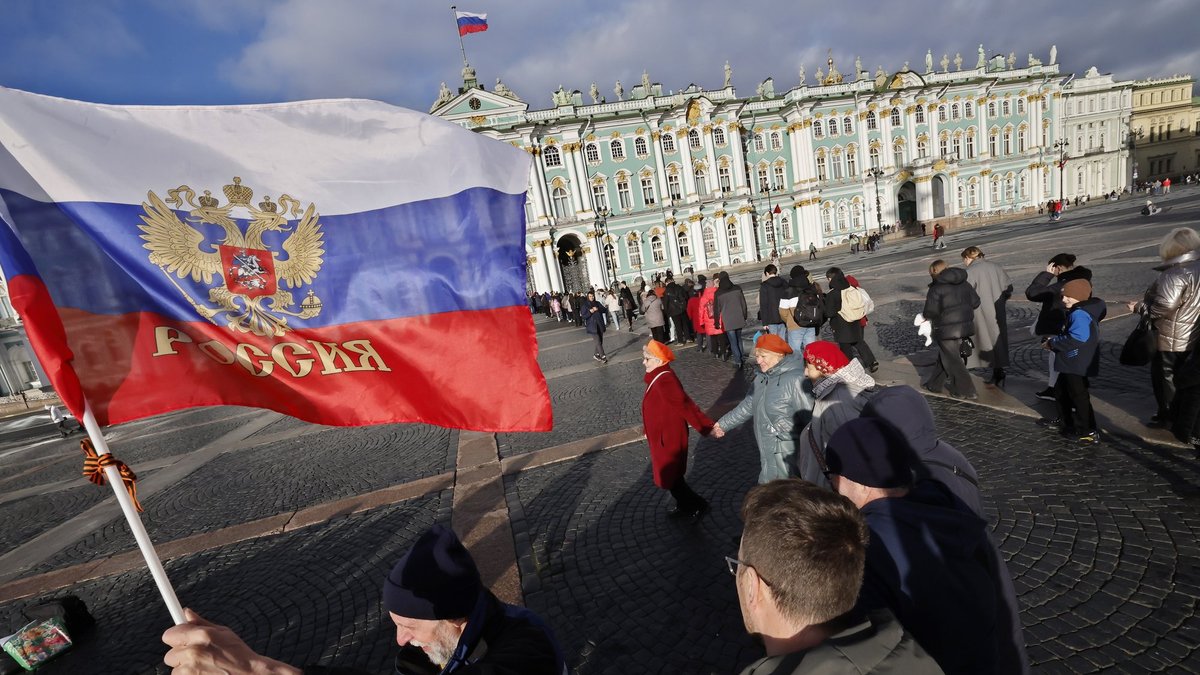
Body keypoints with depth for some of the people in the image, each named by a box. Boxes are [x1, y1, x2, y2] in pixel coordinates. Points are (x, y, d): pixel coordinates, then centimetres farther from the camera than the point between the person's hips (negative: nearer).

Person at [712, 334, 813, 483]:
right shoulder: (763, 377, 7)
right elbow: (747, 405, 16)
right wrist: (723, 424, 16)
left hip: (787, 455, -8)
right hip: (766, 451, 8)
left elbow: (810, 417, -23)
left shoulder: (795, 380, -22)